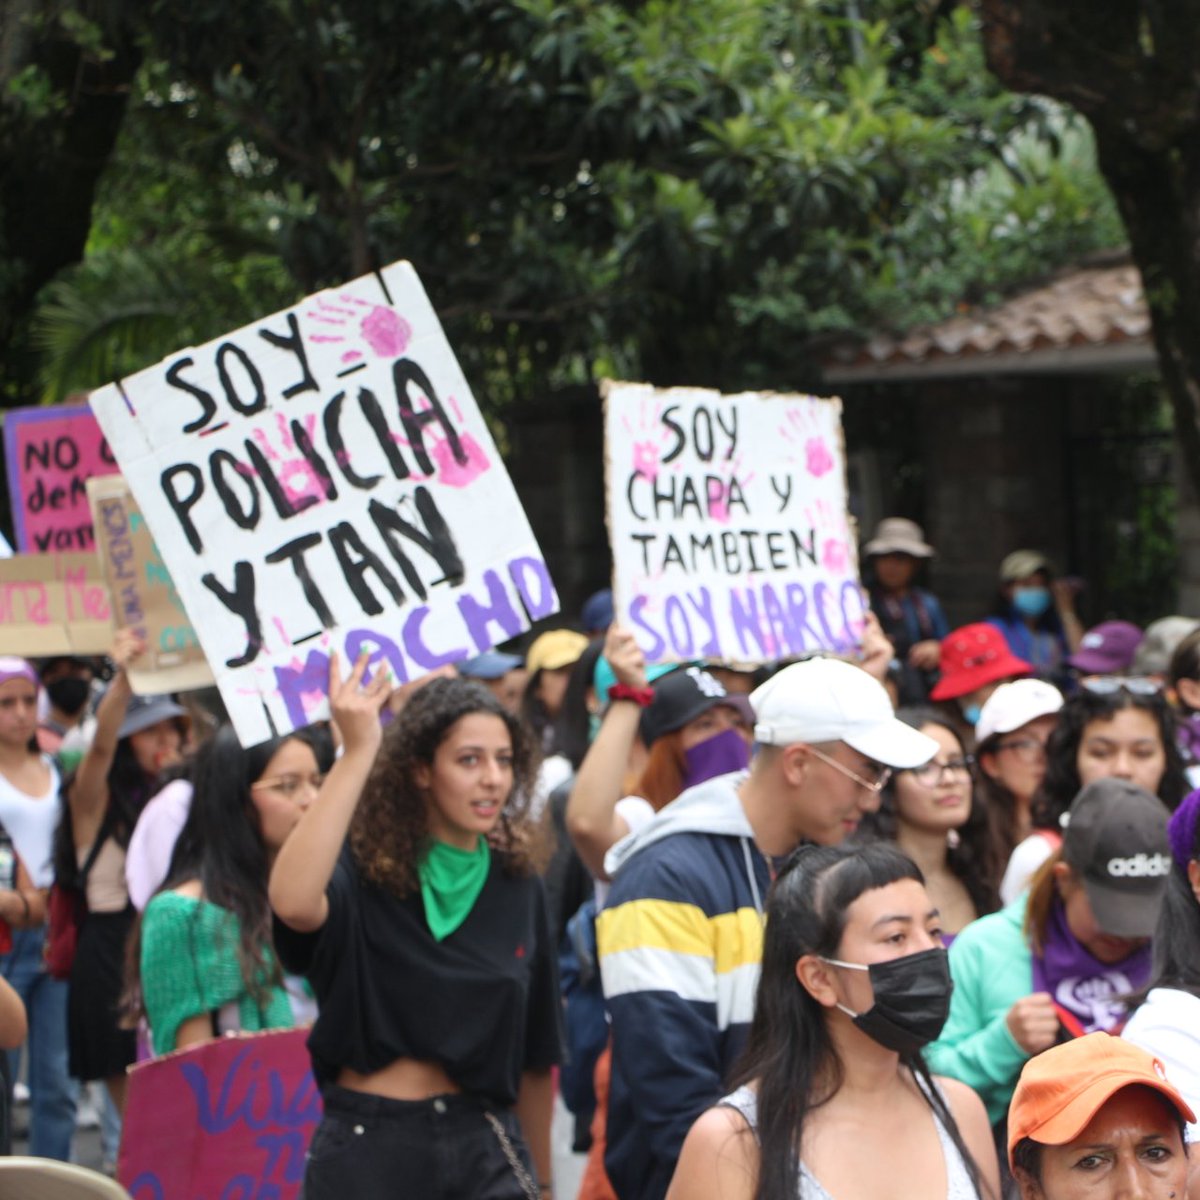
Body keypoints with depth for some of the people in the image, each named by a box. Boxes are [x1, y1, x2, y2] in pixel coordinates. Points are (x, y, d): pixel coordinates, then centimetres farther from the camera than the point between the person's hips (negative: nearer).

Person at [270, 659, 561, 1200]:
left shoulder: (517, 885, 6)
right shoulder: (362, 870, -7)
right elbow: (293, 903, -33)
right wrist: (358, 752, -33)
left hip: (482, 1145, 3)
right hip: (368, 1141, -3)